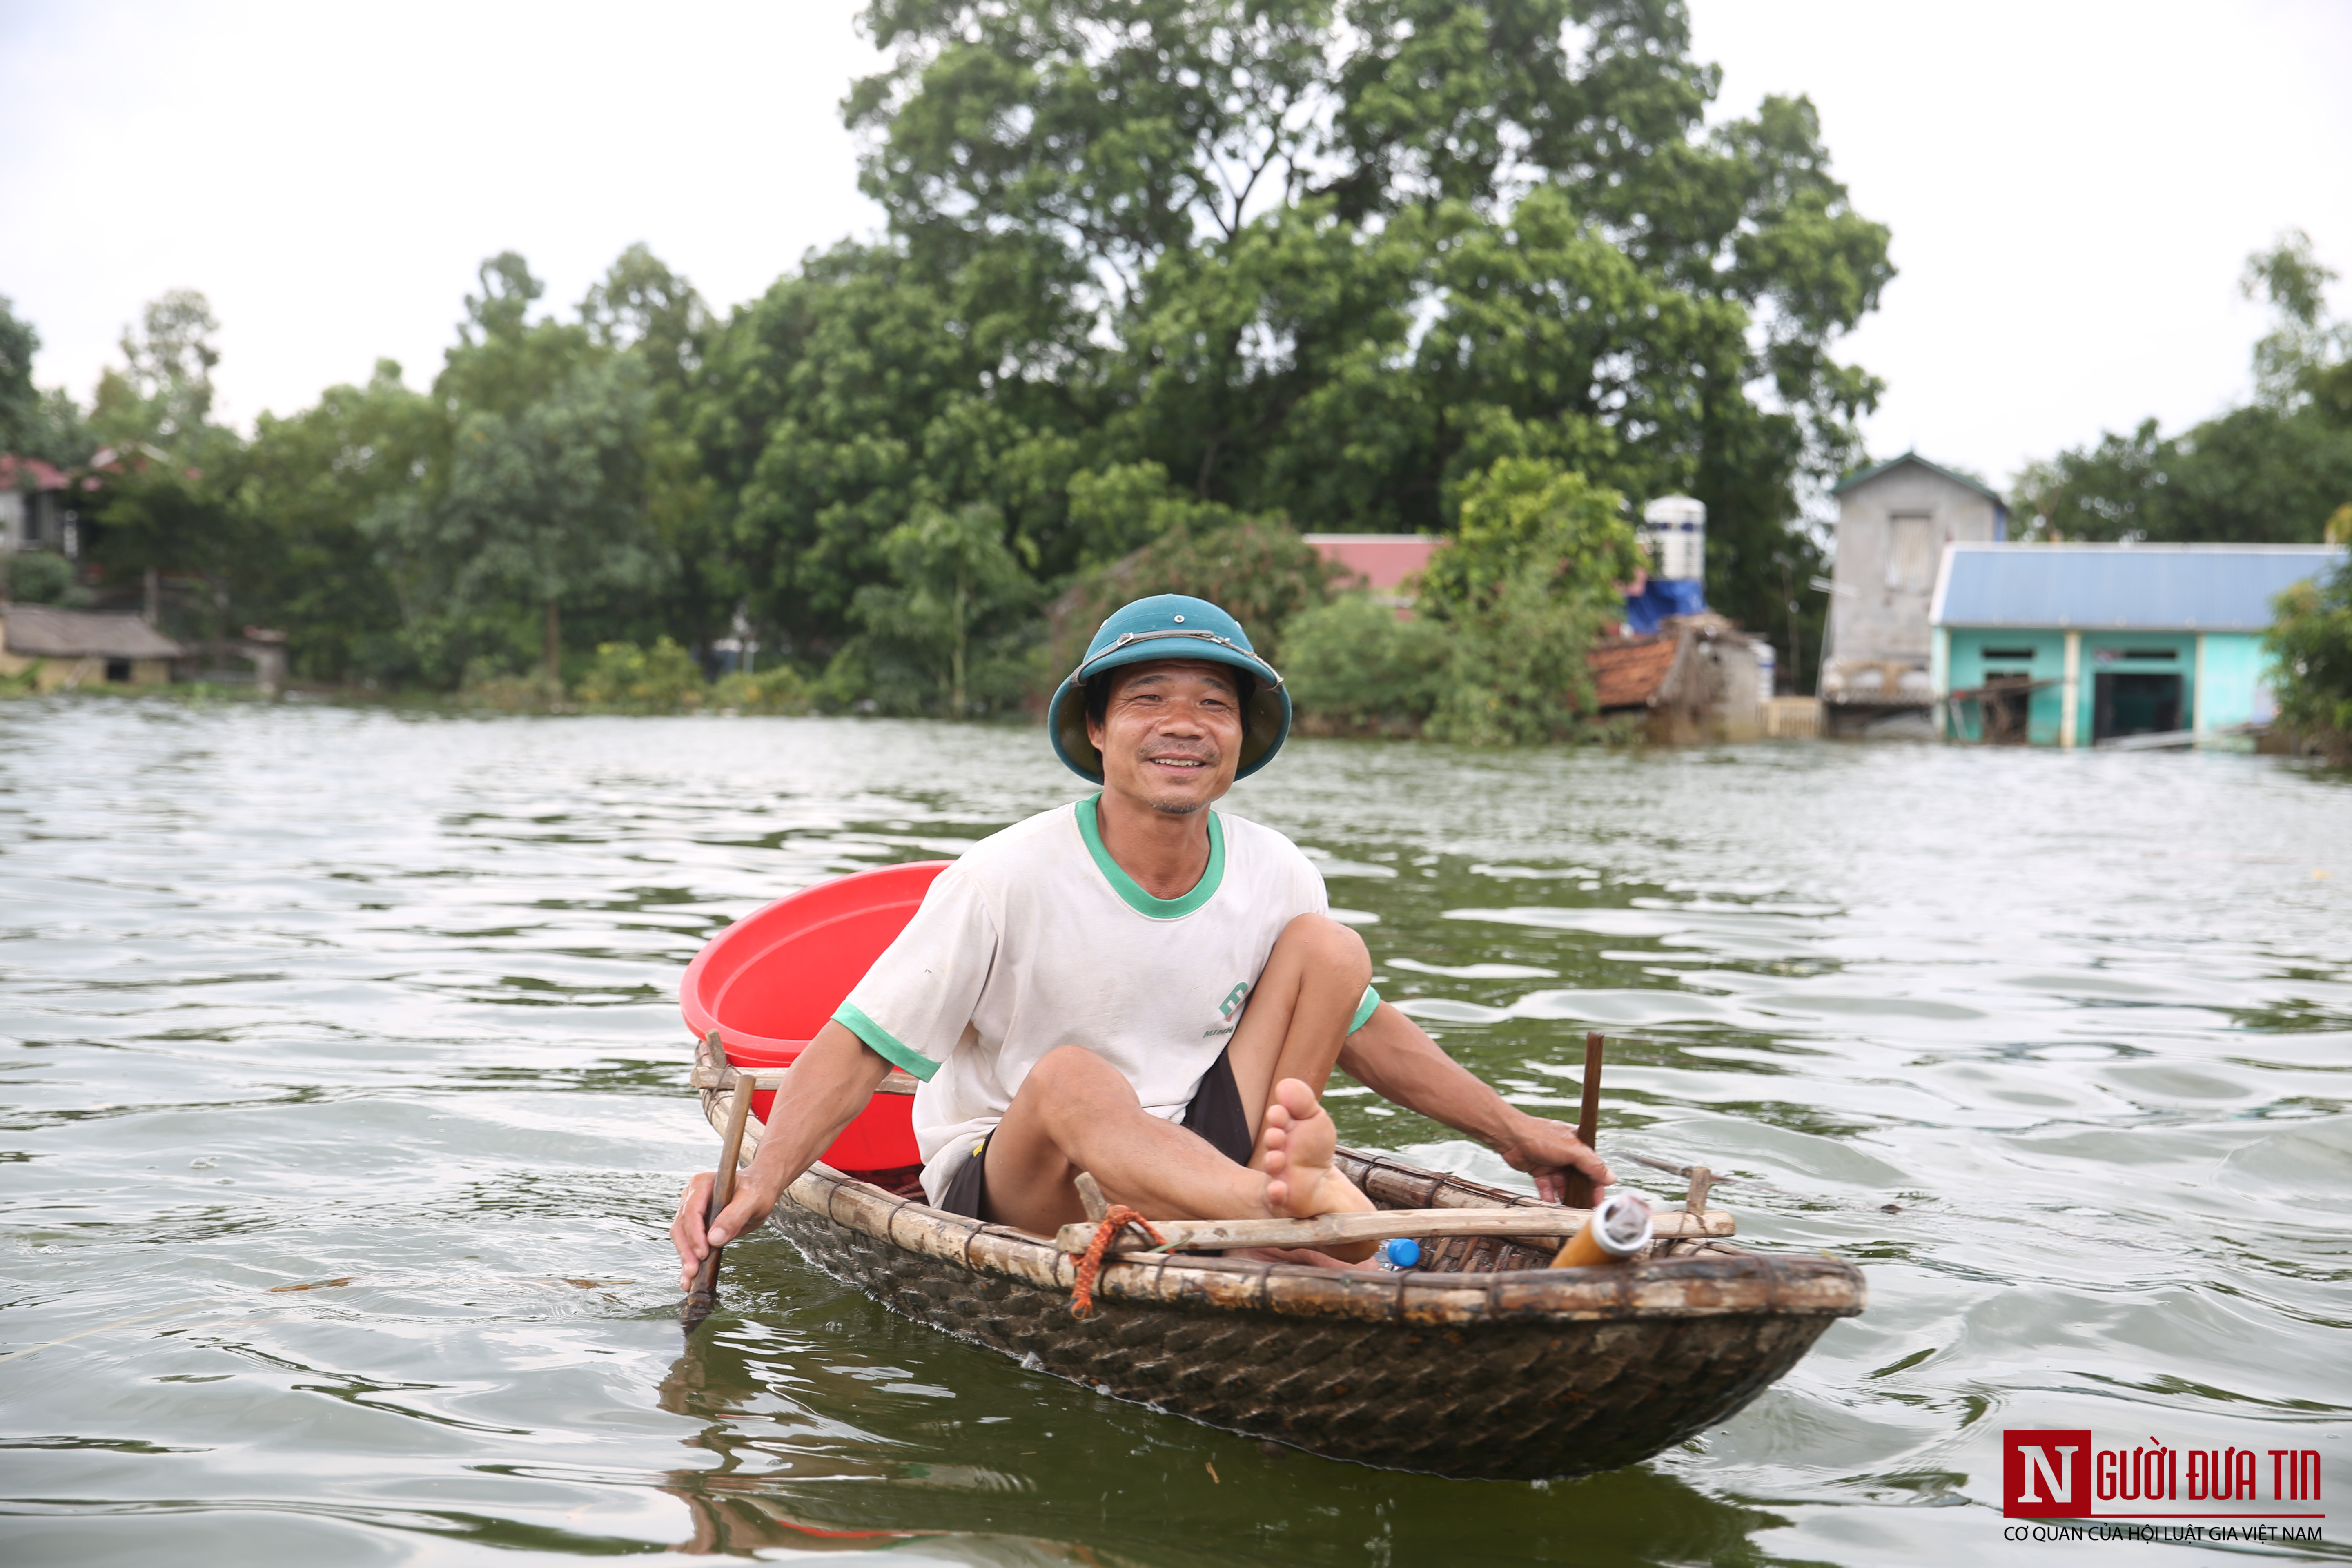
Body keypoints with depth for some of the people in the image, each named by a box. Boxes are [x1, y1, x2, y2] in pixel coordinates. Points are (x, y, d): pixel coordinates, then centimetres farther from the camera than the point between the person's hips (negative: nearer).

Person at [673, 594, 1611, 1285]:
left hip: (1194, 1164, 5)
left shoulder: (1275, 877, -3)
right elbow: (858, 1049, -15)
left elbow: (1363, 1029, 13)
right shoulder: (1009, 880, -17)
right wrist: (756, 1191, -30)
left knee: (1327, 946, -9)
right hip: (1010, 1188, -4)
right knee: (1074, 1079, -39)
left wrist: (1513, 1135, 8)